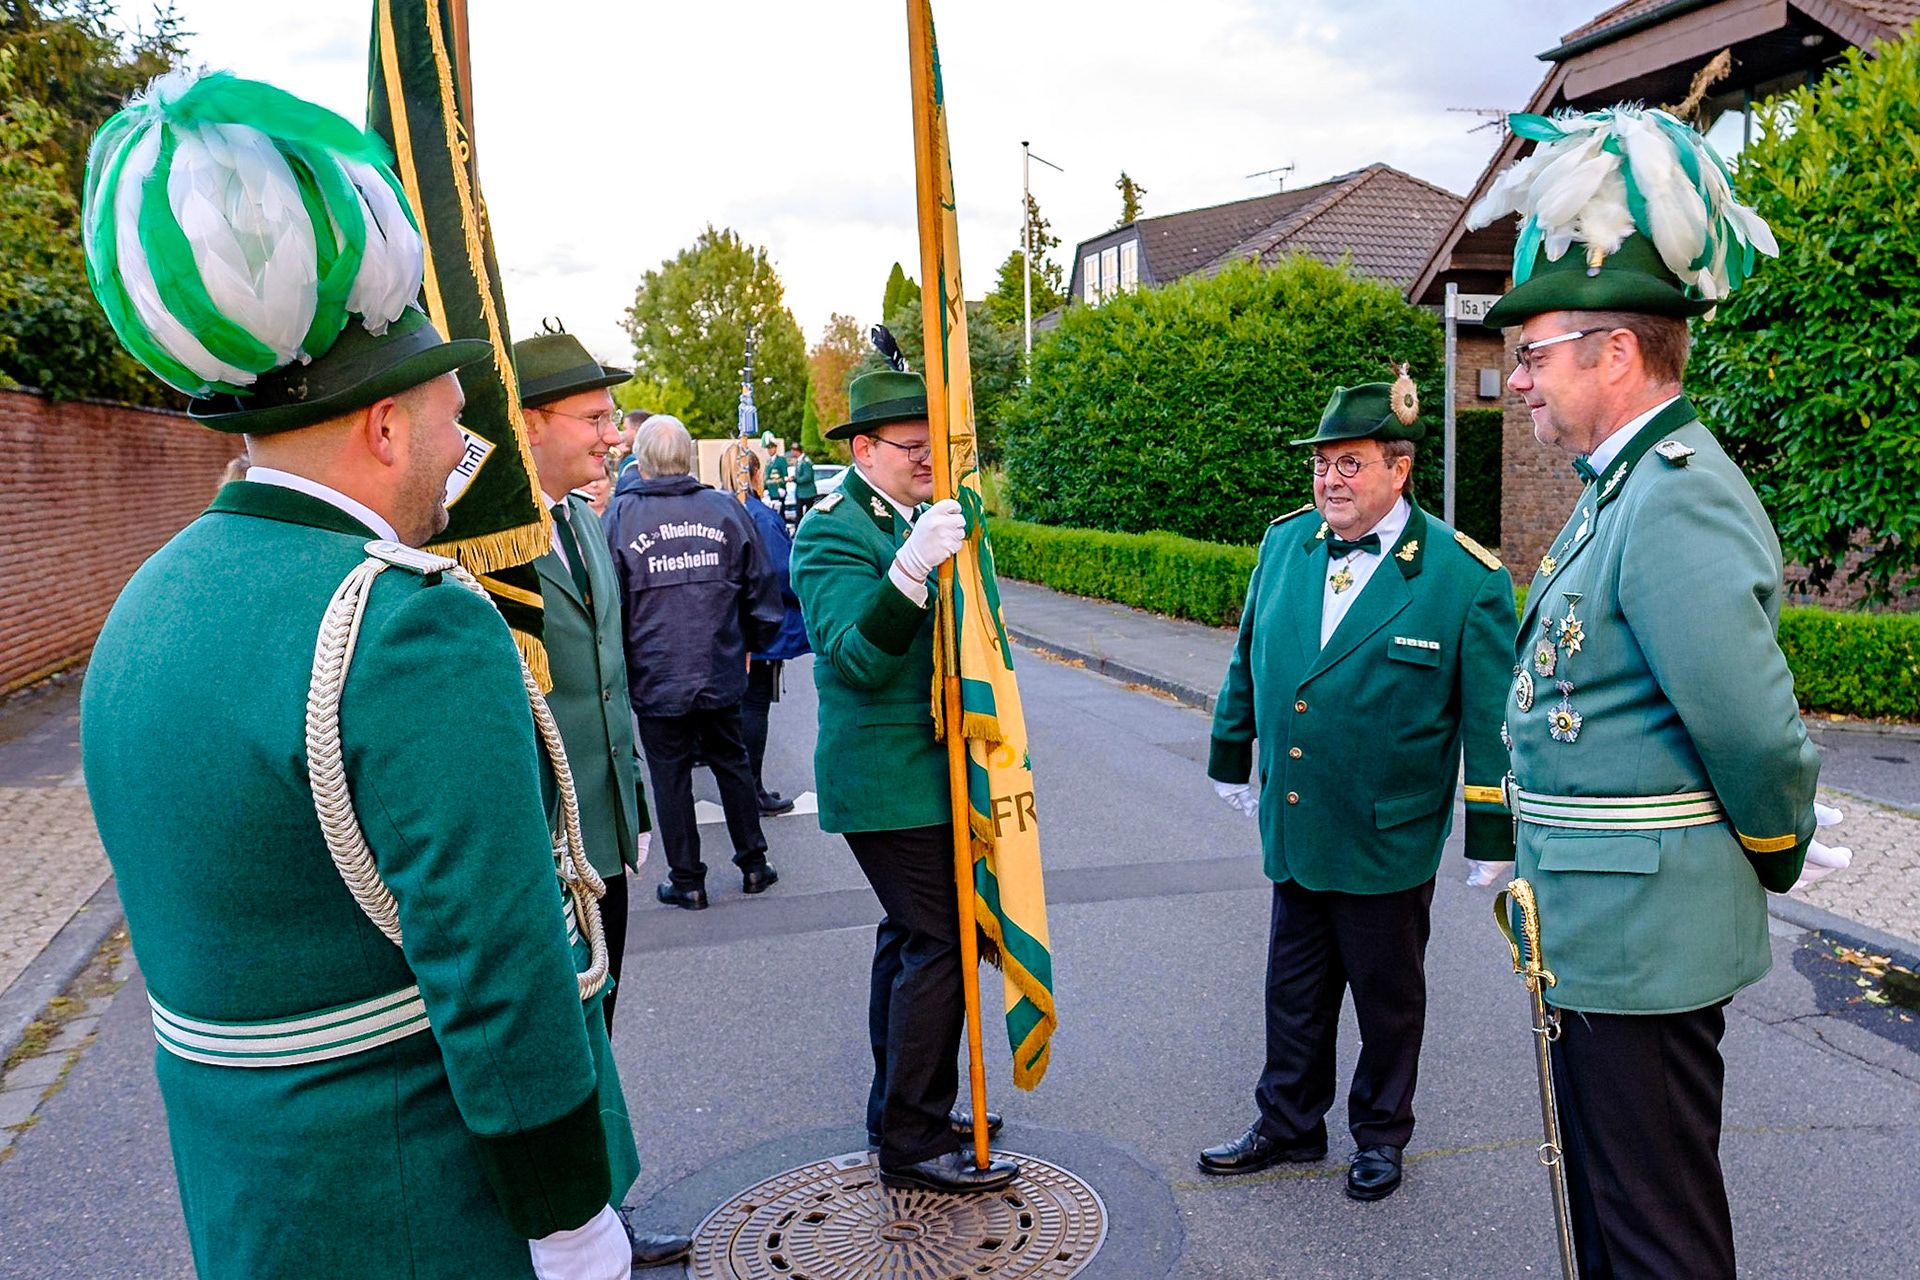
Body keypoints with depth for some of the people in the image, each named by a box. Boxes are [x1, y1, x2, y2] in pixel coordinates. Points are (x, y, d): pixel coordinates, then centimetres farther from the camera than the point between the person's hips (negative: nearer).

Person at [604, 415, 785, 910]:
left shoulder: (619, 515, -8)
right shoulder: (726, 509, -1)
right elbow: (762, 589, 4)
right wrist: (750, 645, 19)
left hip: (655, 677, -2)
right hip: (721, 671, 3)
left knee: (670, 775, 8)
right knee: (732, 762, 17)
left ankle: (686, 880, 17)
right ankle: (753, 863, 25)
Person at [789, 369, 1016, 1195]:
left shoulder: (913, 521, 13)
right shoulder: (832, 531, -15)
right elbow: (858, 656, -29)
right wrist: (910, 570, -40)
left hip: (922, 770, 10)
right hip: (889, 778, -10)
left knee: (909, 938, 16)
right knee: (937, 943, -8)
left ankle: (900, 1111, 30)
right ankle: (912, 1144, 4)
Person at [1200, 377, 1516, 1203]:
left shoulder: (1465, 577, -12)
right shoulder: (1284, 544, 1)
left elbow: (1492, 724, -10)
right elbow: (1248, 660, 14)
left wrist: (1491, 841, -9)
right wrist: (1231, 758, 21)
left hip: (1390, 840, -4)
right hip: (1294, 828, 4)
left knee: (1387, 997, 15)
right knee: (1293, 991, 16)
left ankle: (1381, 1134, 36)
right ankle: (1289, 1124, 36)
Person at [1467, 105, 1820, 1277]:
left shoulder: (1678, 501, -22)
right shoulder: (1624, 490, 11)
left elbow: (1760, 736, -24)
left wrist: (1772, 863, -6)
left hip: (1647, 944, -10)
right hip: (1602, 935, 10)